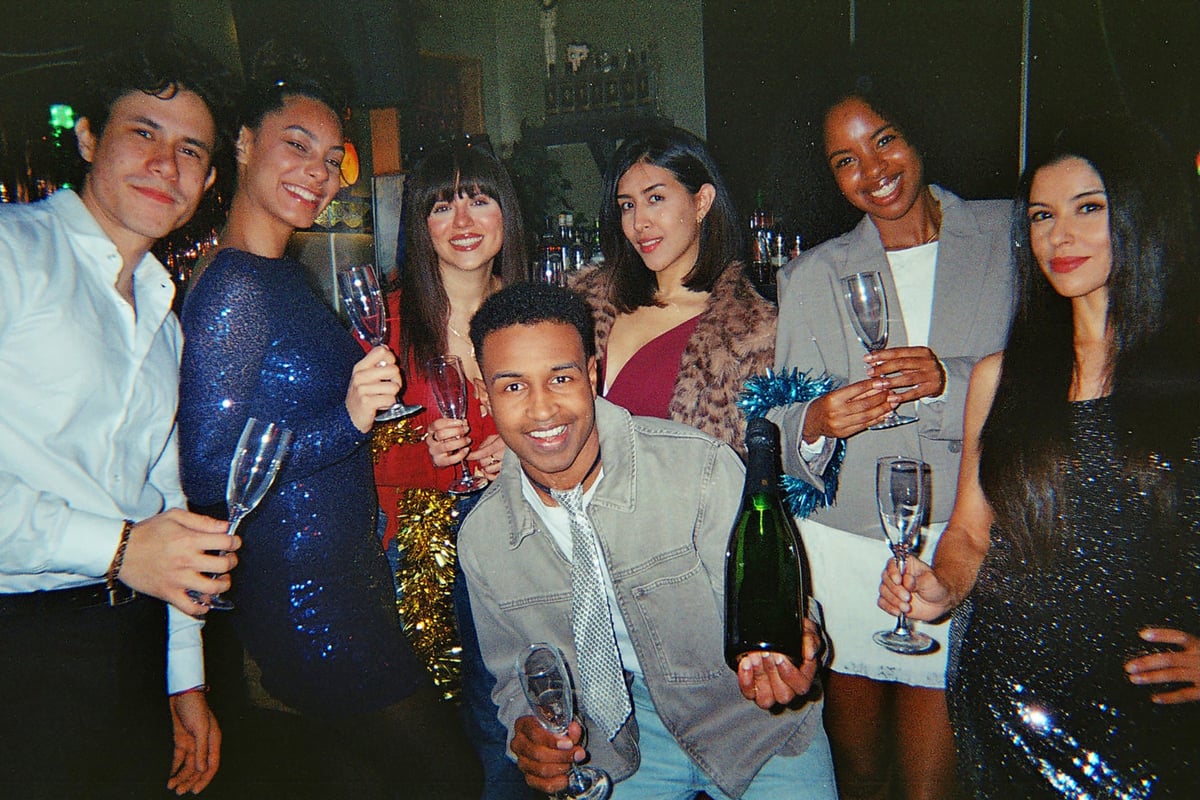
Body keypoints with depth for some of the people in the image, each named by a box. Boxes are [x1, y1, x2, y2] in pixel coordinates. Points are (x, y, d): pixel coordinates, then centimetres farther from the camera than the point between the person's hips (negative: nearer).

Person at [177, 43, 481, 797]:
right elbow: (208, 470, -22)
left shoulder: (290, 276, 10)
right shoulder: (234, 290, -19)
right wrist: (348, 422, -29)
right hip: (306, 593, -9)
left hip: (351, 575, 9)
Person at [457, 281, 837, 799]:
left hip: (749, 719, -2)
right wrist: (528, 731, -16)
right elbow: (515, 673, 5)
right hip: (620, 741, 2)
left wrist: (781, 655, -38)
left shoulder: (702, 467, -23)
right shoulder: (480, 541, -9)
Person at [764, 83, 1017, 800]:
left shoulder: (1008, 235, 5)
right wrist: (817, 425, -19)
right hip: (844, 546, 1)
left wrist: (952, 380, -16)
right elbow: (785, 427, 3)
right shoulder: (812, 276, 8)